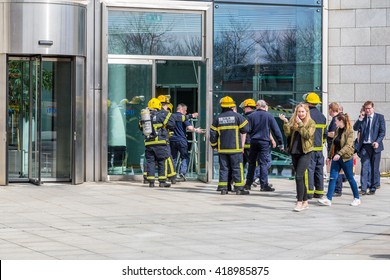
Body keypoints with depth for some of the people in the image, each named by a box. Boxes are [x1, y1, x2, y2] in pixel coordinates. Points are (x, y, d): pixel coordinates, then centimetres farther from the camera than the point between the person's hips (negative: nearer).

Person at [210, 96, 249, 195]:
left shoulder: (217, 118, 4)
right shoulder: (237, 116, -4)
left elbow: (213, 134, 6)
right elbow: (244, 130, -1)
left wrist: (214, 145, 18)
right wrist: (242, 144, 15)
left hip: (222, 148, 3)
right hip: (235, 147, -3)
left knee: (223, 168, 8)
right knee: (237, 168, 1)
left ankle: (223, 188, 6)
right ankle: (239, 188, -1)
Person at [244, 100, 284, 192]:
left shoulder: (251, 116, 1)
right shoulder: (269, 116, -2)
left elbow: (248, 130, -2)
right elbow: (276, 130, -1)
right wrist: (280, 143, 4)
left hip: (253, 142, 2)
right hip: (264, 142, -2)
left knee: (251, 163, 12)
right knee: (264, 163, -1)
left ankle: (248, 183, 15)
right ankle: (264, 185, -5)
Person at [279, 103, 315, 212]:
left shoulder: (311, 123, -1)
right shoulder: (293, 122, 11)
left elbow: (307, 135, -15)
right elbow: (288, 133, 2)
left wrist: (300, 124, -17)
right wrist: (285, 122, -10)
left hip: (305, 153, -6)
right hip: (294, 152, 6)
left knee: (299, 176, -15)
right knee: (301, 177, 11)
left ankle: (300, 202, -13)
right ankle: (305, 202, 18)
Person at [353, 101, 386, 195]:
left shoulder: (379, 117, 2)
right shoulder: (362, 118, 10)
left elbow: (382, 132, -1)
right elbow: (355, 128, 1)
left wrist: (377, 142, -14)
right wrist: (360, 119, -13)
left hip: (375, 146, -2)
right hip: (364, 146, 2)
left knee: (374, 168, 4)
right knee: (364, 166, -5)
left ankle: (373, 188, 12)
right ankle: (363, 188, -4)